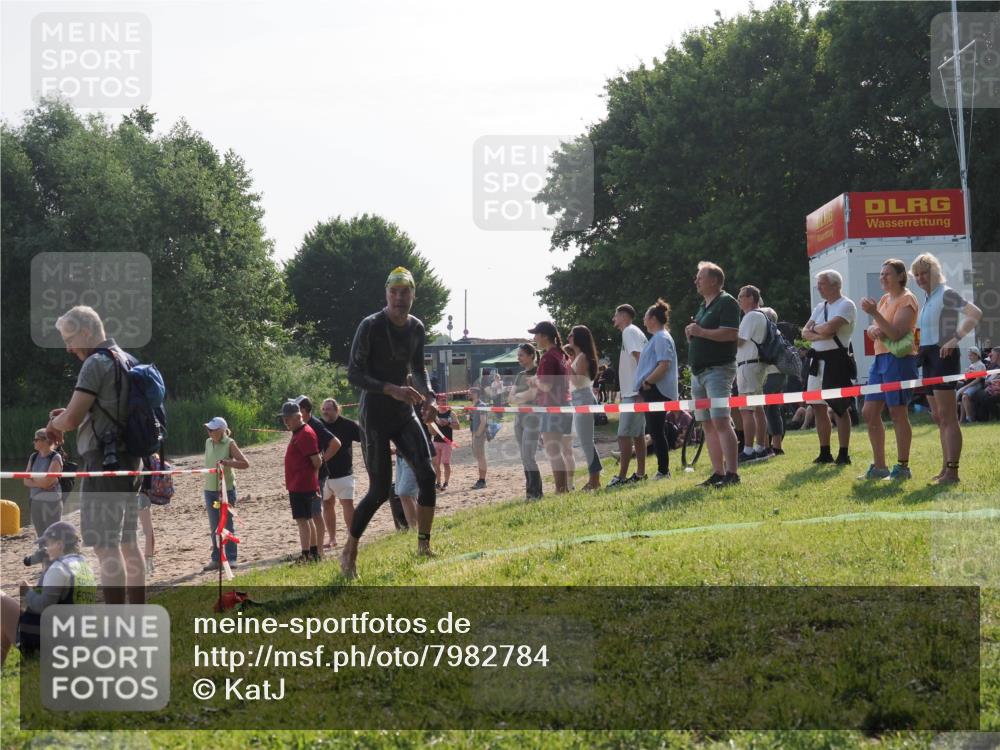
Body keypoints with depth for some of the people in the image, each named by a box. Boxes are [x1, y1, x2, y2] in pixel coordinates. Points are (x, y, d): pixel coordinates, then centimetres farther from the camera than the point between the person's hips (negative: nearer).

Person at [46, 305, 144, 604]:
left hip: (104, 464, -9)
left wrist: (54, 424, 4)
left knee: (106, 547, -9)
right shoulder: (128, 361, 14)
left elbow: (72, 419, -19)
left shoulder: (96, 363, -13)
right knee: (129, 543, 15)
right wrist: (66, 415, 18)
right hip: (130, 462, 9)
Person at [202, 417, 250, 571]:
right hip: (210, 489, 5)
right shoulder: (208, 442, 7)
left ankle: (231, 558, 7)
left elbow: (245, 463, -15)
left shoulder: (229, 444, -9)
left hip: (227, 489, -5)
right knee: (214, 527, 8)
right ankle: (216, 559, 15)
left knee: (227, 524, -1)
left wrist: (225, 462, -25)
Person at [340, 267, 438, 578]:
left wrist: (428, 394, 0)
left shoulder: (416, 328, 5)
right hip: (375, 415, -6)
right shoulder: (371, 326, -15)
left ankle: (423, 546, 1)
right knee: (380, 490, -6)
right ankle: (349, 552, 10)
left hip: (404, 413, 6)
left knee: (426, 474, -10)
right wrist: (391, 389, -28)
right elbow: (353, 374, -16)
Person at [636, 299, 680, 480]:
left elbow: (664, 365, -22)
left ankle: (663, 471, -7)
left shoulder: (662, 338, -12)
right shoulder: (657, 338, 20)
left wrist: (647, 382, -17)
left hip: (657, 391, -11)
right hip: (653, 392, 11)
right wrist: (645, 384, 15)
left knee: (656, 431, -9)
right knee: (655, 431, 11)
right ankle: (662, 470, 15)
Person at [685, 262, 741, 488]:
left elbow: (731, 334, -19)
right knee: (708, 424, 7)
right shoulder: (703, 305, 21)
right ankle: (718, 473, 9)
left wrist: (701, 332, -16)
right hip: (699, 372, 10)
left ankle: (732, 473, -18)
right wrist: (691, 333, 7)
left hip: (718, 369, -9)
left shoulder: (727, 302, -7)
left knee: (720, 421, -16)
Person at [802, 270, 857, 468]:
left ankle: (844, 454, -2)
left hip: (836, 360, -8)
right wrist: (820, 334, -10)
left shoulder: (845, 305, -8)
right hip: (817, 360, 8)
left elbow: (828, 329, -21)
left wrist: (814, 328, -2)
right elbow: (805, 333, 8)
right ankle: (825, 453, 17)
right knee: (818, 407, 9)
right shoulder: (820, 307, 17)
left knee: (840, 408, -5)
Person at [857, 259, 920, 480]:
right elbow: (872, 330, 17)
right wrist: (873, 330, -7)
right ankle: (878, 466, 15)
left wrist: (874, 313, -24)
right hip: (880, 358, 9)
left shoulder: (906, 300, -8)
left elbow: (896, 334, -19)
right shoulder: (884, 299, 18)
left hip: (899, 359, -9)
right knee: (870, 412, 8)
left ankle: (902, 467, 0)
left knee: (897, 412, -6)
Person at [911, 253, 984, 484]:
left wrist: (956, 338, -23)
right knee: (939, 418, 11)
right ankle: (945, 468, 16)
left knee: (948, 417, -12)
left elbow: (975, 313, -20)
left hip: (943, 356, -10)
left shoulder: (946, 294, -9)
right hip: (928, 359, 10)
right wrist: (917, 347, 9)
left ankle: (952, 471, -14)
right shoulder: (927, 299, 17)